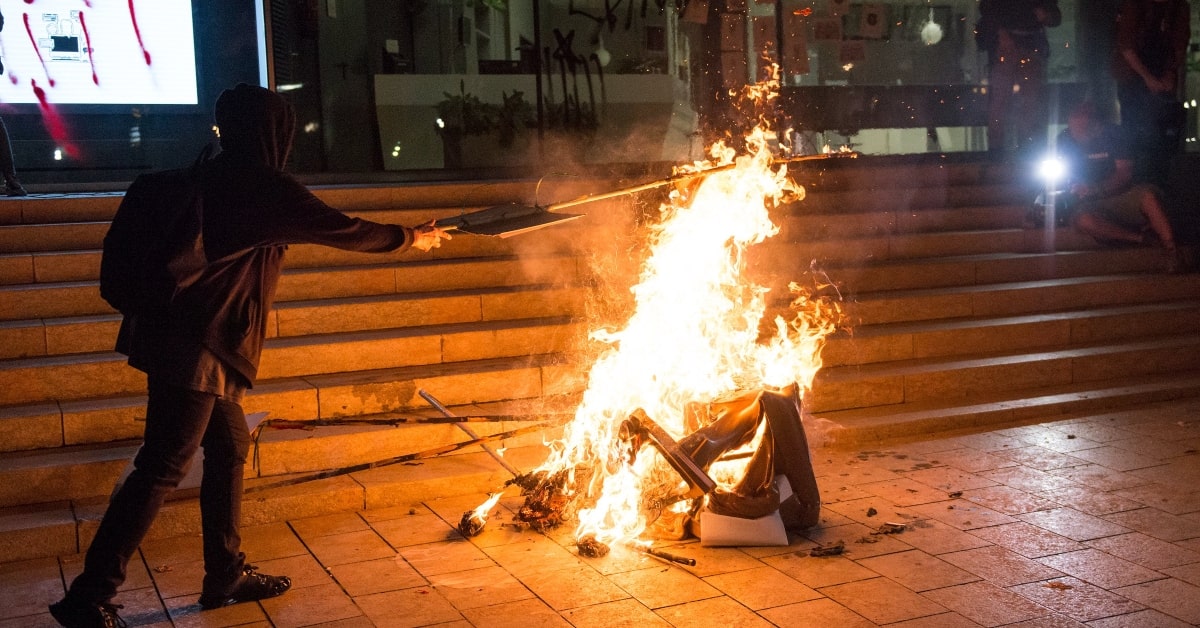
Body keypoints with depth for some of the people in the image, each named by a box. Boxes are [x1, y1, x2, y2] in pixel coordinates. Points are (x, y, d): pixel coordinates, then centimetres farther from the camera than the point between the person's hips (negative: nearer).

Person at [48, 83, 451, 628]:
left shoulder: (211, 177, 11)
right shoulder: (266, 189, -12)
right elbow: (345, 231, -5)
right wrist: (411, 239, 9)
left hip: (179, 334, 9)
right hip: (196, 344, -9)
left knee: (229, 447, 16)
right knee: (163, 467, -7)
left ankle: (226, 574, 25)